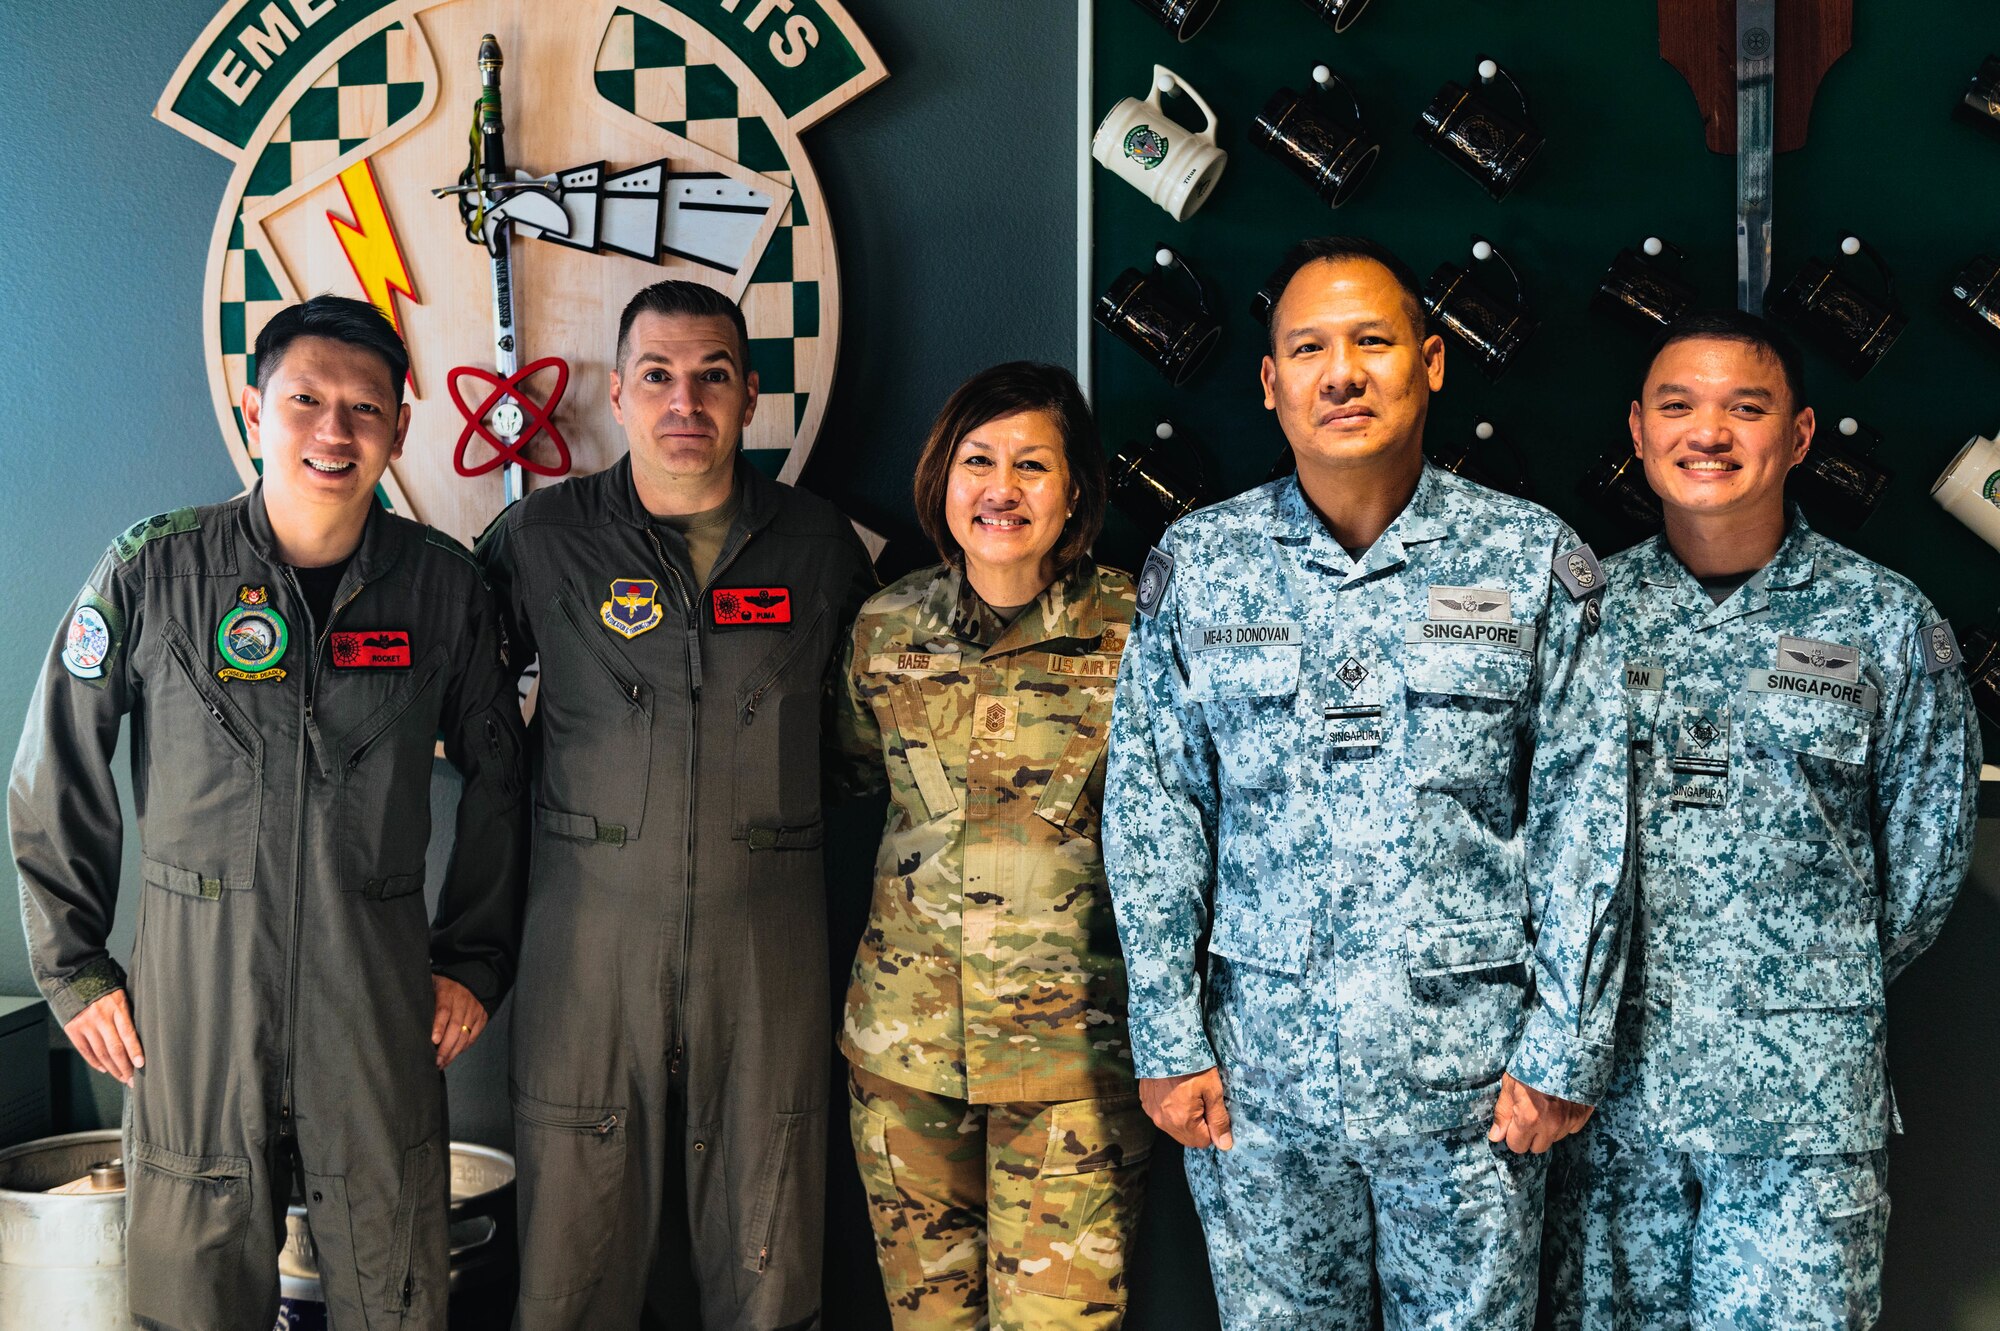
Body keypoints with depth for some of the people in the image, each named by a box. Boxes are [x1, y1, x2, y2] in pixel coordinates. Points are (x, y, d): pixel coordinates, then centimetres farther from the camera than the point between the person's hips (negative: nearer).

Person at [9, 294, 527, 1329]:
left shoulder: (442, 585, 1)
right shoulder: (153, 572, -4)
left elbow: (495, 777, 11)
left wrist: (473, 960, 9)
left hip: (380, 1004, 1)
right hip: (192, 1007, -1)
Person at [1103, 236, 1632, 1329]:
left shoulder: (1536, 563, -1)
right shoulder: (1196, 566, 2)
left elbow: (1586, 824, 0)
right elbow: (1150, 814, 3)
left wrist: (1566, 1052, -3)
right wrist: (1168, 1041, 0)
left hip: (1472, 1077, -1)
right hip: (1258, 1075, 1)